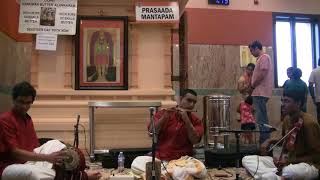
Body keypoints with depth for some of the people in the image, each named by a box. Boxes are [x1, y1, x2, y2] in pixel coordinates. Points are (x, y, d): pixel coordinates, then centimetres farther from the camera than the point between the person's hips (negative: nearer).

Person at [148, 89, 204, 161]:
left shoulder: (196, 121, 6)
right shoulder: (162, 113, 7)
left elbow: (194, 140, -8)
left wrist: (186, 119, -14)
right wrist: (165, 117, -15)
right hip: (159, 158, 0)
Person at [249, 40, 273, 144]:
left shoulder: (264, 57, -9)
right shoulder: (261, 58, 20)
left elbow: (262, 74, -19)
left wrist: (252, 85, -10)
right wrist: (252, 85, 9)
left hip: (261, 93, -10)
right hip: (259, 92, 10)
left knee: (261, 119, -9)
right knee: (262, 118, 13)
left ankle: (265, 141, -6)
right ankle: (265, 140, 20)